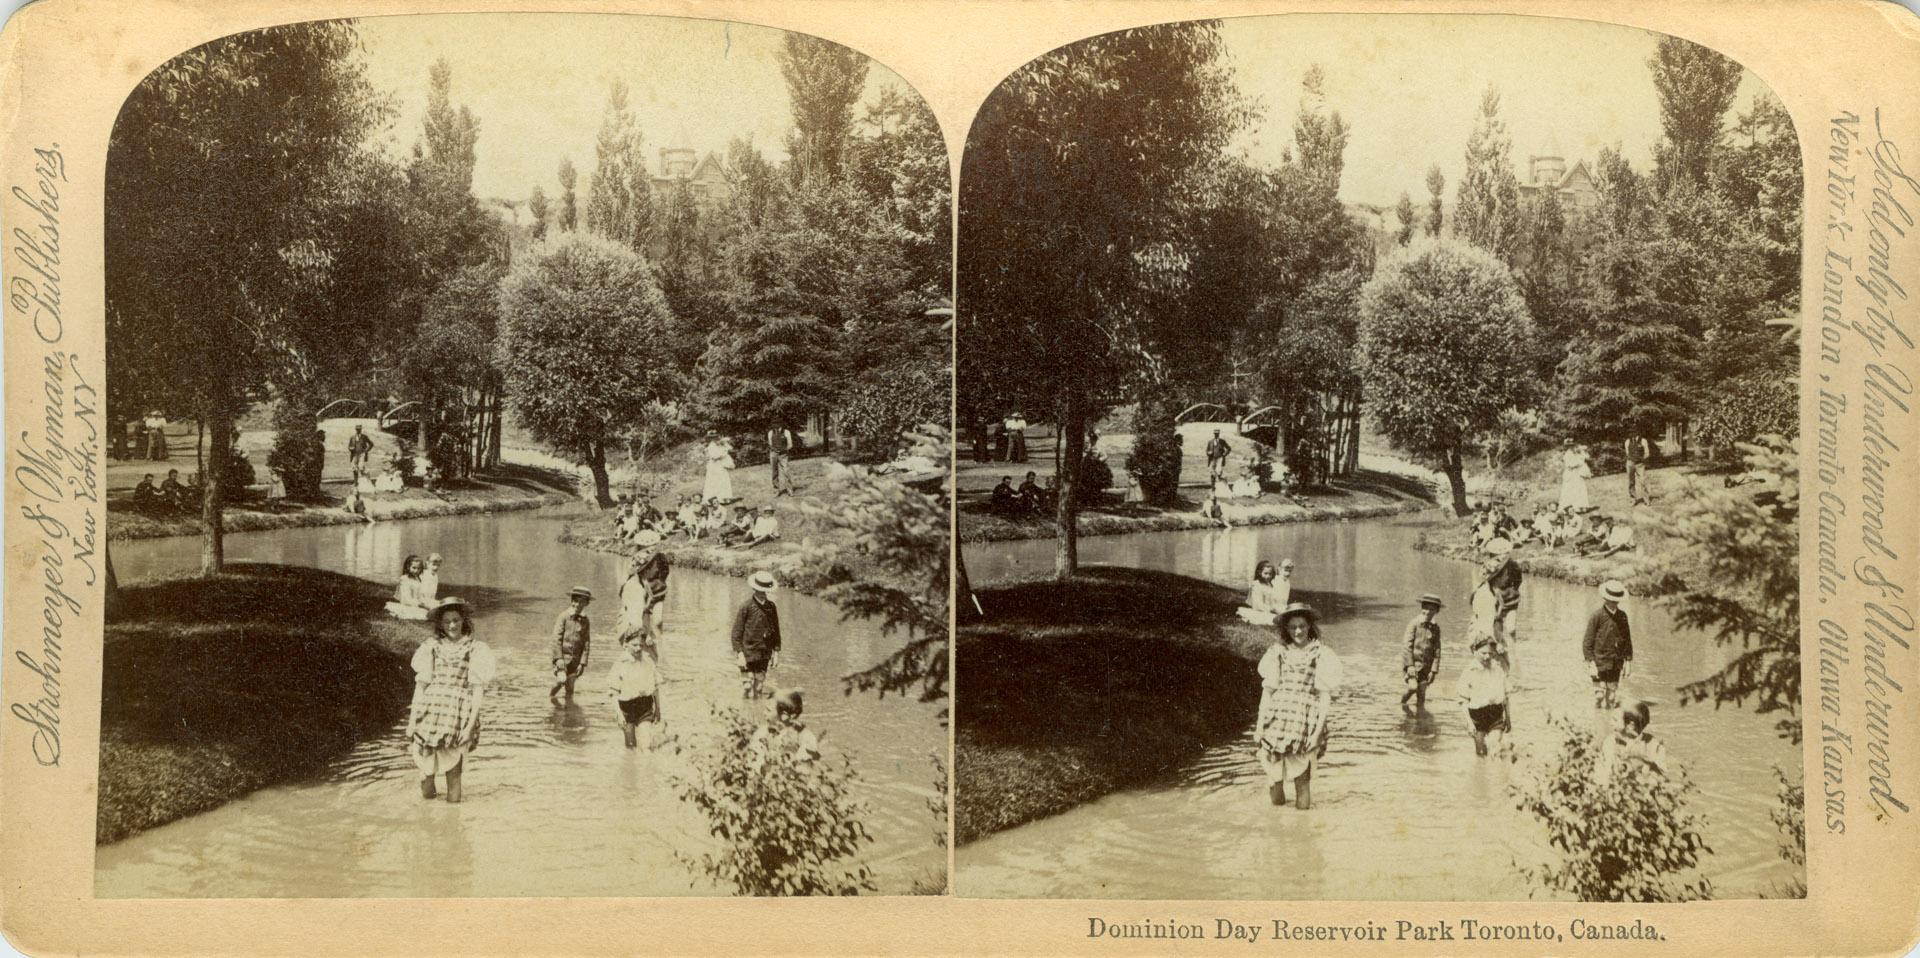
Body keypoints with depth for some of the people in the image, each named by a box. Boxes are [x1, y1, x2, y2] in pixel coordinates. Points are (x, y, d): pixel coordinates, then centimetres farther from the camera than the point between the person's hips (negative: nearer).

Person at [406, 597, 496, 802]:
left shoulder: (475, 649, 3)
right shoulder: (432, 647, 11)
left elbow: (478, 689, 0)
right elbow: (420, 685, 11)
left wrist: (471, 724, -8)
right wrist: (412, 720, 5)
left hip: (459, 716, -2)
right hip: (430, 712, 2)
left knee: (453, 774, -5)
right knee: (426, 771, 1)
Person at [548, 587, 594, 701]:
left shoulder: (585, 622, 5)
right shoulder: (564, 617, -6)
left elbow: (586, 643, 5)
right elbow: (556, 638, -8)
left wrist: (582, 663, -1)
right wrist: (558, 658, -14)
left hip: (575, 659, 3)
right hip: (562, 655, -3)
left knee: (570, 686, 5)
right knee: (561, 680, -17)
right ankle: (552, 694, 12)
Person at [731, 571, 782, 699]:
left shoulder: (772, 607, 5)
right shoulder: (746, 606, -9)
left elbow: (776, 631, 13)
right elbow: (736, 632, -8)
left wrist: (776, 652, 9)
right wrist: (739, 654, -13)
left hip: (764, 655, 5)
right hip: (748, 654, -5)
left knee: (760, 689, 9)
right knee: (747, 688, -7)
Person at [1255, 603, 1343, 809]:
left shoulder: (1321, 654, 2)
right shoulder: (1278, 652, 10)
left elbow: (1325, 696, -1)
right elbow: (1267, 690, 10)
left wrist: (1318, 730, -9)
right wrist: (1260, 725, 4)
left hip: (1306, 723, -2)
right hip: (1277, 720, 2)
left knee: (1301, 775, -4)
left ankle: (1303, 801, 29)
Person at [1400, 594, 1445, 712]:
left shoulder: (1435, 627, 5)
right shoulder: (1414, 623, -7)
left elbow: (1437, 650, 5)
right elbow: (1408, 645, -9)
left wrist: (1434, 670, -1)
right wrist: (1410, 666, -15)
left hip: (1426, 665, 4)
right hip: (1412, 662, -4)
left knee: (1421, 694, 2)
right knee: (1413, 687, -19)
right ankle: (1403, 701, 11)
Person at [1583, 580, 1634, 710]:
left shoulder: (1622, 615, 6)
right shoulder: (1596, 616, -10)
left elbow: (1627, 640, 14)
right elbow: (1587, 643, -9)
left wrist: (1628, 661, 10)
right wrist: (1591, 663, -14)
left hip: (1615, 665, 5)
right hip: (1600, 664, -5)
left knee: (1614, 700, 7)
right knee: (1599, 696, -6)